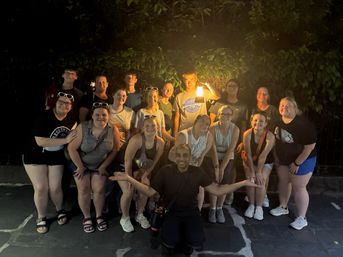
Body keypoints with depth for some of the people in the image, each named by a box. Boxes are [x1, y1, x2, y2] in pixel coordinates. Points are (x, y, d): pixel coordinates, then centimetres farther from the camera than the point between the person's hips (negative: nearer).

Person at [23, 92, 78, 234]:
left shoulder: (71, 118, -8)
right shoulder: (44, 117, -23)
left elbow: (75, 134, 13)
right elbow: (40, 141, -31)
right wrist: (65, 140, -32)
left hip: (56, 157, 3)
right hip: (35, 156, -3)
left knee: (55, 188, 3)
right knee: (41, 188, -4)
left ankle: (60, 211, 30)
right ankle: (41, 217, 18)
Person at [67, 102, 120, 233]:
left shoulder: (113, 130, -19)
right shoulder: (82, 128, -23)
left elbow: (115, 150, -11)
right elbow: (72, 148, -18)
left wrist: (103, 167, -8)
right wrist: (80, 167, -13)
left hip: (101, 165, 1)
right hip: (81, 164, -1)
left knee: (99, 189, -1)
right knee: (83, 190, 0)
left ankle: (99, 216, 21)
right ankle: (86, 217, 19)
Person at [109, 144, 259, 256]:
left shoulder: (198, 172, -8)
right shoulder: (165, 171, -12)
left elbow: (217, 191, -6)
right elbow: (150, 192, -10)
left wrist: (243, 183, -13)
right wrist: (128, 178, -20)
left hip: (191, 212, 1)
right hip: (171, 212, -1)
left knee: (196, 244, -20)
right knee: (169, 244, -22)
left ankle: (185, 239, 18)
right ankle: (175, 237, 17)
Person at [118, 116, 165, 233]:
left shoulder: (160, 142, -17)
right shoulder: (137, 139, -32)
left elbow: (155, 162, -6)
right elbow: (128, 160, -28)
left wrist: (145, 175, -11)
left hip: (141, 168, 5)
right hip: (124, 166, -4)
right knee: (128, 192, -16)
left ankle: (140, 215, 21)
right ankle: (125, 218, 10)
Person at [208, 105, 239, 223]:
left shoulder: (235, 129, -13)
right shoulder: (213, 128, -16)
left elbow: (231, 149, -14)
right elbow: (213, 148, -19)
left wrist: (222, 167, -15)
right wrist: (216, 166, -24)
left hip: (228, 159, 1)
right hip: (214, 158, -1)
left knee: (224, 184, -2)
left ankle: (219, 208, 18)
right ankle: (212, 209, 9)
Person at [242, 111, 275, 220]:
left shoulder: (270, 136, -28)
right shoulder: (247, 134, -25)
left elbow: (263, 156, -26)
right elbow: (248, 154, -21)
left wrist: (259, 172, -22)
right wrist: (252, 171, -19)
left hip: (265, 163, -1)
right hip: (249, 162, 1)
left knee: (260, 182, -12)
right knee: (250, 181, -9)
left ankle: (259, 207, 5)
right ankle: (251, 205, 9)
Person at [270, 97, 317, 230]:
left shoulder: (303, 124, -27)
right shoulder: (278, 121, -7)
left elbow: (310, 146, -24)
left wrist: (296, 163, -20)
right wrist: (277, 157, 6)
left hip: (303, 160, -7)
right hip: (283, 159, 7)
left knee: (298, 187, 0)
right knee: (283, 181, 17)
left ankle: (302, 218, 14)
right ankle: (283, 207, 37)